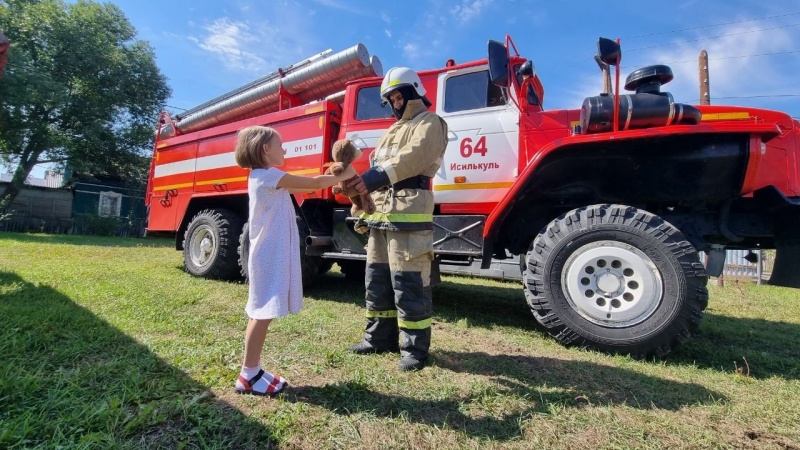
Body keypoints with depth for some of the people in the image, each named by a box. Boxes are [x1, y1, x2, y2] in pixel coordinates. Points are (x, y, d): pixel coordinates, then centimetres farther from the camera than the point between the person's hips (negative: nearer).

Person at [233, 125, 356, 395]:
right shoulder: (271, 176, -14)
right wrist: (343, 176, 3)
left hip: (271, 253, 10)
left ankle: (253, 371, 22)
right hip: (271, 255, -10)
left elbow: (304, 187, 18)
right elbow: (313, 184, -11)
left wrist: (334, 178, 13)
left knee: (262, 312, 13)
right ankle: (248, 376, 5)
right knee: (264, 312, -4)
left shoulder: (264, 177, 16)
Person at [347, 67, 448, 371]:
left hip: (409, 214, -9)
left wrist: (379, 176, -32)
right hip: (381, 215, 9)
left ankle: (415, 349, 8)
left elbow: (413, 157, -19)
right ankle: (380, 338, 27)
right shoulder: (393, 131, 28)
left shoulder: (429, 123, 1)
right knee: (377, 280, 13)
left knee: (409, 284, -5)